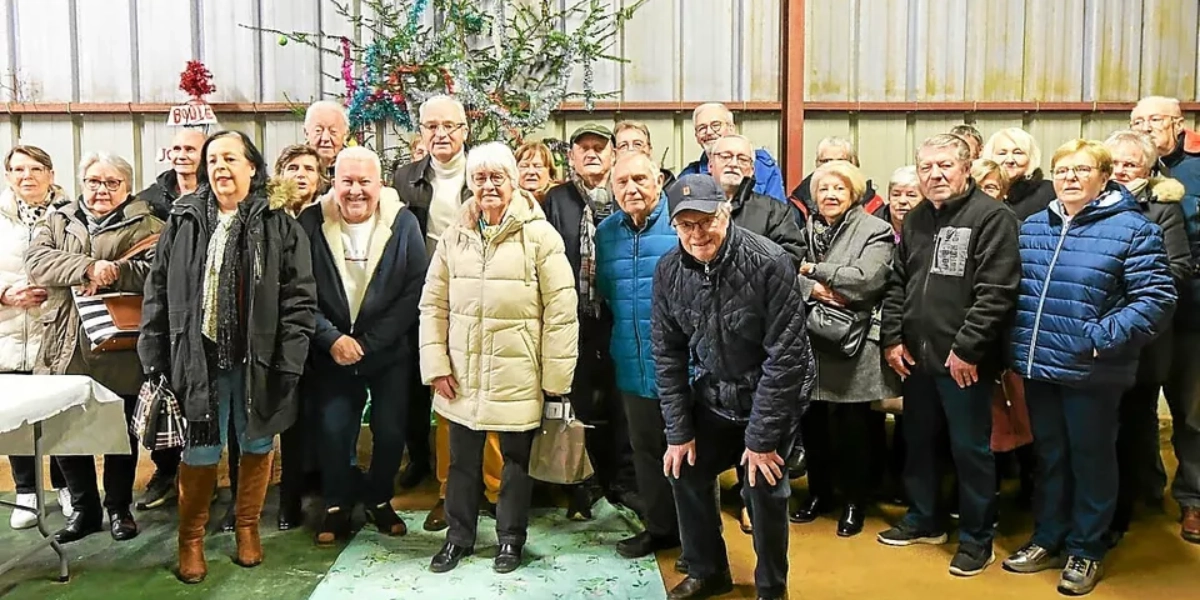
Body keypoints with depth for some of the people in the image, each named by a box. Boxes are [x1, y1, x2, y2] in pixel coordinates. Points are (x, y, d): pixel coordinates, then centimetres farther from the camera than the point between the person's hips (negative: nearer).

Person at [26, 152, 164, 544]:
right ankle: (84, 507, 26)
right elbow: (37, 263, -5)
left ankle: (119, 507, 24)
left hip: (119, 351, -3)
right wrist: (88, 267, -20)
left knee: (121, 432, 7)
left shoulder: (145, 225, 2)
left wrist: (113, 273, -25)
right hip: (65, 350, 4)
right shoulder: (57, 221, 13)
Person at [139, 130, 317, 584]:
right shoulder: (183, 222, 5)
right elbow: (157, 294, 7)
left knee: (257, 444, 12)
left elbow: (299, 297, -5)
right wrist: (154, 358, 2)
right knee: (200, 452, 6)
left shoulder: (278, 224, -2)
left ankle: (247, 526, 33)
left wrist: (289, 362, -11)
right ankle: (191, 538, 26)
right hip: (198, 359, 1)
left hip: (259, 360, -1)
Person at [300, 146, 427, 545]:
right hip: (333, 352, 1)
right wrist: (332, 338, -15)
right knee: (334, 432, 2)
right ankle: (337, 507, 23)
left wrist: (367, 342, -14)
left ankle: (379, 501, 28)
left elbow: (414, 291, -11)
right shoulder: (312, 223, -5)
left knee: (390, 433, 4)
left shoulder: (403, 224, -7)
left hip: (389, 352, 0)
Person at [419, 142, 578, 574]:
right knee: (462, 459, 15)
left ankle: (511, 537, 31)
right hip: (463, 372, 3)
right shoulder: (454, 235, 4)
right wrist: (436, 363, 0)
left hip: (518, 374, -3)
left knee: (516, 458, 12)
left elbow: (561, 310, -9)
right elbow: (433, 304, 7)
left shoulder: (539, 235, -8)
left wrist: (557, 376, -10)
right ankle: (459, 535, 33)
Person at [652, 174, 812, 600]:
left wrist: (762, 437, -19)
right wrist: (678, 431, -4)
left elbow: (786, 355, -22)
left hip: (770, 395, -5)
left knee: (764, 489, -5)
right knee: (684, 472, 7)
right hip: (712, 396, 5)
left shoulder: (769, 264, -24)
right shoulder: (668, 270, -9)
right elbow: (667, 354, -2)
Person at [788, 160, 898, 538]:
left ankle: (855, 501, 23)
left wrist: (815, 271, -12)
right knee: (812, 422, 12)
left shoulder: (874, 231, -4)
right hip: (809, 340, 4)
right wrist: (814, 290, -19)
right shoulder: (805, 229, 11)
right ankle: (819, 492, 31)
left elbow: (867, 279, -19)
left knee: (852, 427, 5)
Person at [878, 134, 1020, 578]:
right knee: (917, 442, 18)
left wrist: (967, 348, -19)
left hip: (964, 361, -7)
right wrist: (892, 338, 5)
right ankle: (923, 520, 35)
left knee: (971, 450, 5)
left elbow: (996, 292, -17)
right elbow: (896, 284, 14)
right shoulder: (915, 219, 12)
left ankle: (976, 538, 20)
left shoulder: (992, 217, -10)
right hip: (915, 357, 7)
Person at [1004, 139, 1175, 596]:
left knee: (1090, 458, 9)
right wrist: (1016, 344, 6)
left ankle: (1085, 550, 25)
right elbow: (1014, 289, 15)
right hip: (1038, 366, 5)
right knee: (1049, 456, 17)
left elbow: (1156, 299, -14)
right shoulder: (1032, 227, 9)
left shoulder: (1132, 229, -8)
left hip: (1091, 372, -5)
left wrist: (1104, 338, -22)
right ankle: (1048, 539, 31)